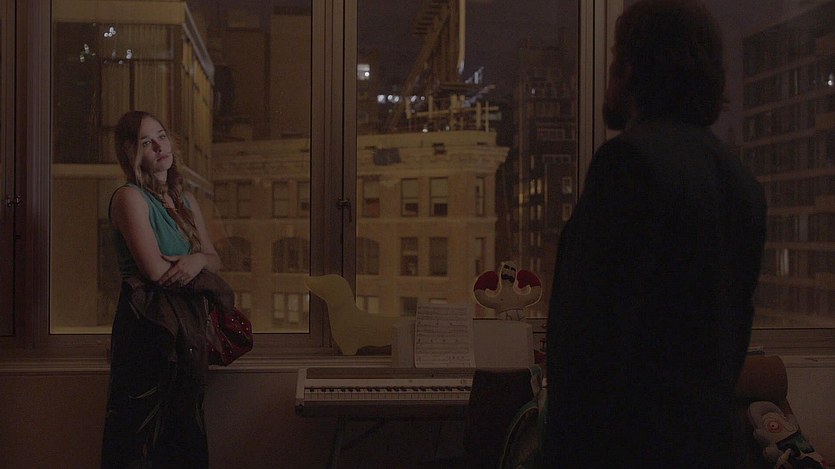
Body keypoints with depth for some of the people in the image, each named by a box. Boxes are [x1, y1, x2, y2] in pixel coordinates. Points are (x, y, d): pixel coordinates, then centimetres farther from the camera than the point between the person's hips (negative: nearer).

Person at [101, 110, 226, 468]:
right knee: (144, 429, -2)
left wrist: (196, 260, -10)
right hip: (148, 325, -7)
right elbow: (155, 270, -17)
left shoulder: (186, 201, 14)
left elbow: (214, 258, 13)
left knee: (185, 425, 12)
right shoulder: (129, 197, -9)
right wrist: (202, 274, -2)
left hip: (188, 324, 7)